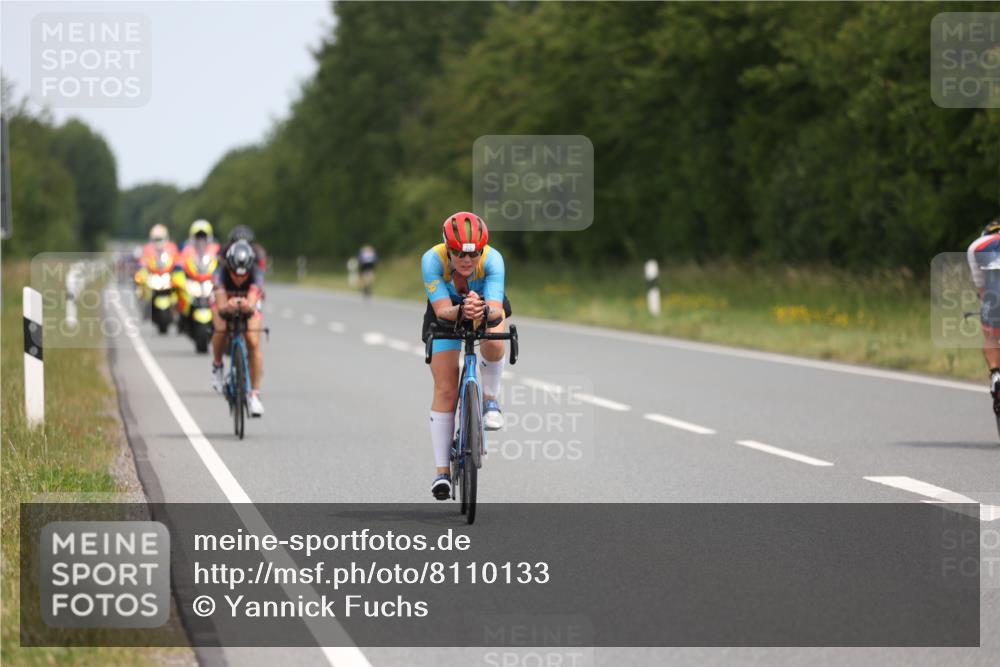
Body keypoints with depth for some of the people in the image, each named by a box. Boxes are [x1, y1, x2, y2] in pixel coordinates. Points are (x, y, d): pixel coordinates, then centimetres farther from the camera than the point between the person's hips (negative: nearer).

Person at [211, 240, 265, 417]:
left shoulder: (255, 274, -35)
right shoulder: (221, 272, -36)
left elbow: (252, 305, -48)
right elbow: (221, 307, -44)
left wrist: (247, 307, -71)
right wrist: (227, 307, -67)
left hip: (248, 303, 0)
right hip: (224, 299, 0)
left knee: (253, 342, -20)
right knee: (221, 330, -30)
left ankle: (254, 394, -13)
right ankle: (217, 365, 1)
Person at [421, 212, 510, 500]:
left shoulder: (492, 259, -36)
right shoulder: (433, 259, -35)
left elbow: (497, 310, -45)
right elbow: (442, 310, -40)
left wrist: (485, 311, -67)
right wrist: (461, 311, -62)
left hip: (487, 305, 0)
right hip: (447, 310, 0)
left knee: (493, 344, -36)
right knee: (445, 390, -8)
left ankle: (491, 400, -6)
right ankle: (442, 470, 0)